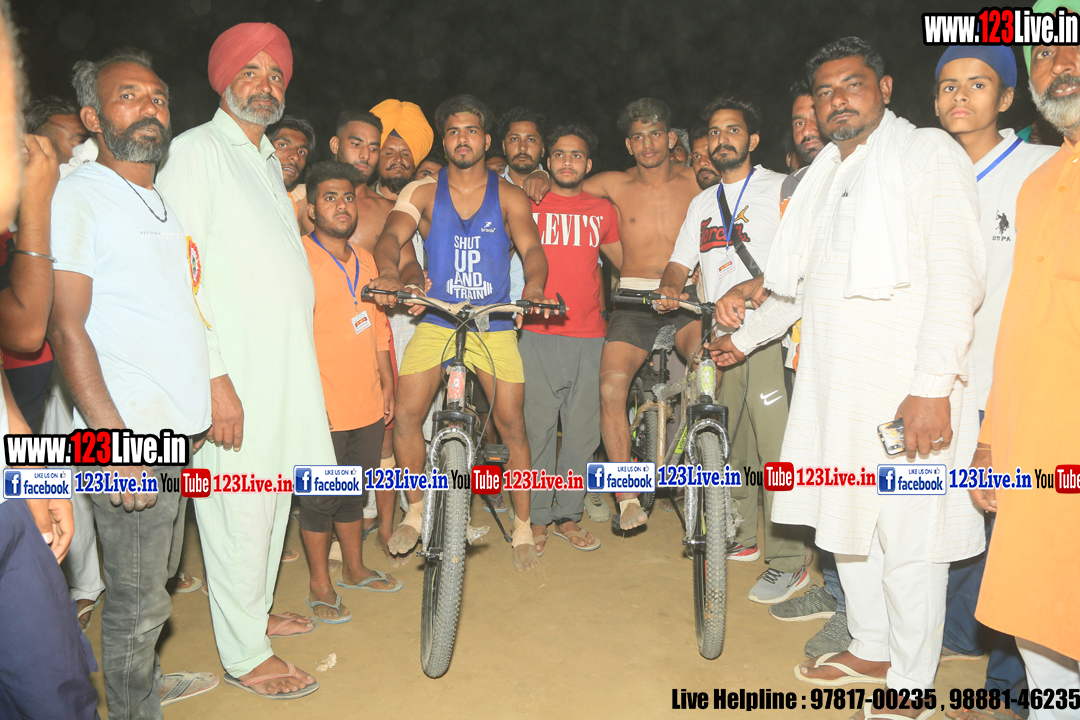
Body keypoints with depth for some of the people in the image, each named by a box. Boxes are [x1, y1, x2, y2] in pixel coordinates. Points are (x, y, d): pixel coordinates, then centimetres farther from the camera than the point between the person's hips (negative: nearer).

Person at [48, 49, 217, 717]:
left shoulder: (166, 199, 16)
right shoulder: (75, 197, -8)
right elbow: (67, 330, -14)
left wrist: (217, 393, 15)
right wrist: (116, 441, -20)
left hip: (180, 429, 8)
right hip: (129, 437, -8)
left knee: (156, 578, 22)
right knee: (137, 601, 4)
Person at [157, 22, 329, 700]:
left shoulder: (269, 159, 20)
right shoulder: (197, 150, -7)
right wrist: (215, 379, -21)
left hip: (286, 359, 8)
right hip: (235, 368, -8)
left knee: (274, 495, 16)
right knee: (240, 508, -2)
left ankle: (257, 610, 33)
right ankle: (245, 653, 13)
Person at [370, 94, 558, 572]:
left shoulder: (508, 197, 2)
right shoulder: (423, 193, 3)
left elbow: (531, 248, -10)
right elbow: (392, 236, -12)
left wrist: (534, 285, -33)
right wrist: (389, 273, -35)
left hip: (495, 325, 0)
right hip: (436, 322, 1)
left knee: (511, 424, -3)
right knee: (405, 415, -11)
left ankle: (523, 528, 15)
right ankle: (416, 510, 14)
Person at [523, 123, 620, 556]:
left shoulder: (602, 211, 15)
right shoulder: (528, 205, 9)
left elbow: (626, 262, 24)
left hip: (588, 335, 2)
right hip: (538, 333, -2)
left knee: (582, 430, 4)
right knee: (539, 428, -2)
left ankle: (568, 516, 19)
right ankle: (537, 519, 11)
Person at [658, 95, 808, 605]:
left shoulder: (781, 188, 6)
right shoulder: (702, 203, 23)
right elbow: (680, 262, 22)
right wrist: (670, 289, -2)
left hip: (768, 333, -5)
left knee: (775, 446, -10)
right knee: (726, 443, 8)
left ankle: (788, 563, -2)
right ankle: (738, 538, 22)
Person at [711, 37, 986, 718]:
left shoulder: (929, 153, -4)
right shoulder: (826, 176, 19)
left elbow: (958, 275, -14)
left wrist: (933, 385, -21)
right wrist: (746, 335, 32)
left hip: (909, 388, -7)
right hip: (833, 383, 7)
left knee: (909, 541, 1)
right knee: (845, 522, 16)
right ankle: (870, 650, 35)